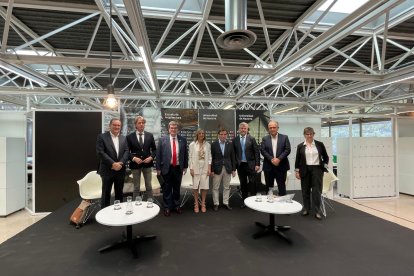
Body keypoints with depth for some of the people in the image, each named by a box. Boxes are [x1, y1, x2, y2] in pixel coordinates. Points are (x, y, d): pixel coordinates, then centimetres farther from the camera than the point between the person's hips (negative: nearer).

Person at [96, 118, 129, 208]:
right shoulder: (102, 137, -4)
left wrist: (121, 163, -14)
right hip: (107, 170, -3)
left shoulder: (123, 138, 10)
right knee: (106, 193, 6)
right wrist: (113, 164, -18)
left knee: (119, 193, 13)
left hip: (120, 170, 4)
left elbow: (126, 151, 2)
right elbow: (100, 153, -12)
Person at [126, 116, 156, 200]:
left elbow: (154, 149, 7)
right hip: (135, 164, -1)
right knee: (136, 187, 10)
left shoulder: (150, 135, 3)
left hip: (147, 164, 2)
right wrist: (133, 158, -17)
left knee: (149, 186, 11)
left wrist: (151, 157, -10)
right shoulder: (129, 136, -2)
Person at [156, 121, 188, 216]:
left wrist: (185, 166, 7)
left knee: (177, 188, 14)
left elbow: (185, 154, 7)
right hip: (167, 168, -2)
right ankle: (167, 207, 23)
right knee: (167, 189, 8)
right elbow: (158, 154, -2)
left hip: (178, 168, 2)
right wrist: (158, 168, -4)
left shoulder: (183, 140, 3)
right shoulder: (162, 140, -3)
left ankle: (176, 206, 31)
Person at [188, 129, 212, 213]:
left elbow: (209, 157, 6)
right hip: (196, 167, -1)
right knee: (195, 186, 3)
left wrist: (209, 168, 0)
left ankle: (203, 204, 17)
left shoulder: (207, 144, 5)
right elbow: (190, 157, 0)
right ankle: (196, 204, 17)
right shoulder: (192, 144, 0)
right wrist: (191, 168, -5)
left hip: (205, 168, 1)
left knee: (205, 186, 2)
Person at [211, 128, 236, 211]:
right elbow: (211, 158, -3)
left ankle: (226, 203, 22)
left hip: (228, 169, 2)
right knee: (215, 187, 5)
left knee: (226, 187, 10)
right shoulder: (213, 144, -3)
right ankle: (216, 204, 17)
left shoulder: (230, 144, 3)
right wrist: (212, 170, -7)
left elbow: (233, 157, 6)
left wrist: (234, 169, 3)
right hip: (217, 168, -2)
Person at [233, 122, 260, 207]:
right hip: (240, 165, 2)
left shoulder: (252, 139, 0)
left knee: (252, 183, 0)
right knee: (243, 184, 11)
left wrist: (257, 164, -7)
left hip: (250, 165, -2)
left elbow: (256, 152, -1)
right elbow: (233, 153, 4)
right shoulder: (235, 140, 4)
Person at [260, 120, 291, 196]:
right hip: (268, 167, 1)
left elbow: (287, 150, -4)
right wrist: (271, 159, -15)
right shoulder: (265, 138, 7)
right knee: (268, 186, 10)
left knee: (282, 186, 5)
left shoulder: (284, 137, 5)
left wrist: (279, 159, -15)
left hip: (281, 166, -1)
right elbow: (262, 150, -3)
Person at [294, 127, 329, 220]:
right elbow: (297, 159, 4)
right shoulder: (300, 146, 2)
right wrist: (297, 171, 1)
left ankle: (317, 211, 6)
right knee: (305, 190, 8)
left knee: (316, 190, -2)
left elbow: (326, 157, 11)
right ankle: (306, 209, 21)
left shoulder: (319, 144, 2)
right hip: (305, 170, 1)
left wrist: (324, 166, 2)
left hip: (317, 169, -1)